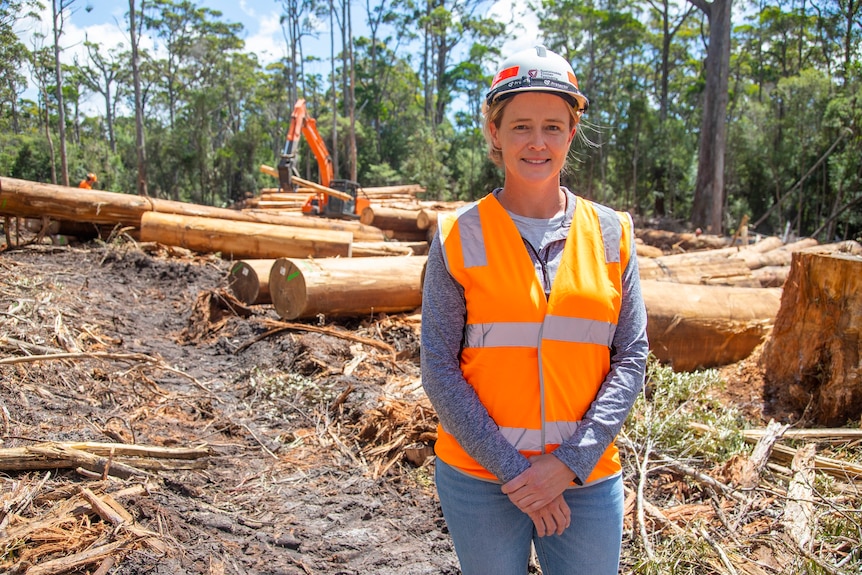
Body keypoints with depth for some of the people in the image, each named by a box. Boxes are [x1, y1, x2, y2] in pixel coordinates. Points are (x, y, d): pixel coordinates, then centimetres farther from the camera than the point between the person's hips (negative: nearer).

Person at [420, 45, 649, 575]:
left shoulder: (610, 234, 1)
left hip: (588, 478, 2)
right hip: (478, 478, -1)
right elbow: (441, 369, -7)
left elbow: (631, 357, -1)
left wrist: (571, 460, -11)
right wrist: (511, 469, -12)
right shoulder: (459, 237, -5)